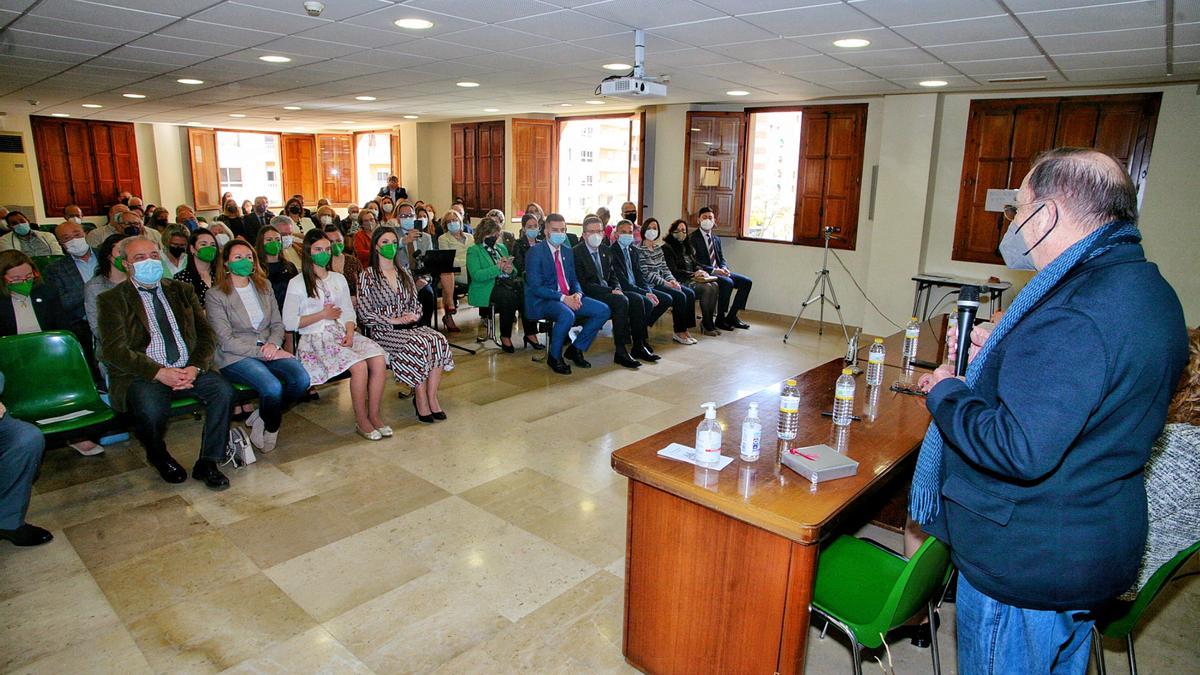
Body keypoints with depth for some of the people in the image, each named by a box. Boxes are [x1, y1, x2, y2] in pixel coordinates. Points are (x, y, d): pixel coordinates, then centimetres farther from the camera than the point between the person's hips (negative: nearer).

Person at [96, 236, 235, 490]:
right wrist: (160, 373, -20)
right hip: (142, 375, -3)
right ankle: (159, 458, 3)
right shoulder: (112, 299, 4)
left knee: (223, 390, -24)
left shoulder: (182, 291, 15)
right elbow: (114, 350, -8)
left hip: (187, 369, 3)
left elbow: (206, 334, 9)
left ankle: (207, 463, -10)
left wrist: (195, 367, -10)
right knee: (152, 409, -33)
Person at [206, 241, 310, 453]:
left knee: (302, 379, -24)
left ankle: (262, 417, 1)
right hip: (234, 357, -5)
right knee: (273, 387, -31)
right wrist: (262, 352, -17)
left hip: (268, 350, 5)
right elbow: (226, 341, -9)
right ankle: (271, 428, 3)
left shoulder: (264, 285, 14)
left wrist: (273, 344, -10)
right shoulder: (215, 295, -2)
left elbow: (277, 324, 12)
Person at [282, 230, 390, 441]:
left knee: (379, 359, -24)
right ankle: (361, 421, -16)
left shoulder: (338, 279, 20)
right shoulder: (297, 283, 4)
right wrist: (323, 315, -5)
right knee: (359, 365, -31)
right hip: (315, 339, -5)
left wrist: (350, 332, -5)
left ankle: (374, 414, -13)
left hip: (343, 334, 5)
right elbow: (289, 323, -2)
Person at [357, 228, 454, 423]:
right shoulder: (368, 276, 2)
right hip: (383, 332, -5)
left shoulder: (404, 274, 19)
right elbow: (365, 313, -5)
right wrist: (393, 320, -15)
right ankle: (421, 400, -22)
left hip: (410, 326, 5)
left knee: (439, 340, -26)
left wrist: (414, 315, -4)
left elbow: (416, 303, 19)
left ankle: (432, 396, -23)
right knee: (418, 344, -33)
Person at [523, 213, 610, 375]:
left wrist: (577, 294, -7)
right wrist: (562, 298, -24)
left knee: (603, 310, -10)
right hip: (542, 301, -7)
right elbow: (535, 287, -16)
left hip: (569, 298, 7)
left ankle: (575, 349, 5)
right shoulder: (535, 252, -8)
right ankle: (554, 357, -12)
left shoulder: (567, 252, 15)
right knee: (567, 315, -38)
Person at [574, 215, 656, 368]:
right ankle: (620, 351, -27)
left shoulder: (604, 251, 16)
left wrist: (617, 289, -5)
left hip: (608, 291, 8)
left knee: (638, 299, -13)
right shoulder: (576, 252, -9)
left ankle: (639, 346, -8)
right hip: (590, 295, -8)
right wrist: (611, 291, -19)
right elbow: (583, 284, -15)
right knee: (621, 301, -30)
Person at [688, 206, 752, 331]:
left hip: (718, 271, 8)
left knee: (746, 282, -5)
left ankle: (731, 316, 0)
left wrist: (724, 268, -5)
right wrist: (713, 270, -22)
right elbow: (694, 262, -14)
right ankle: (720, 319, -19)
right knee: (728, 283, -32)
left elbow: (721, 258, 19)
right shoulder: (693, 238, -5)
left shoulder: (716, 239, 20)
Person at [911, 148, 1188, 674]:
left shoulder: (1072, 314, -29)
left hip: (1026, 563, -9)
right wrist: (1000, 355, 10)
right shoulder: (1149, 289, 5)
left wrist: (945, 393, -19)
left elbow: (1019, 452, -34)